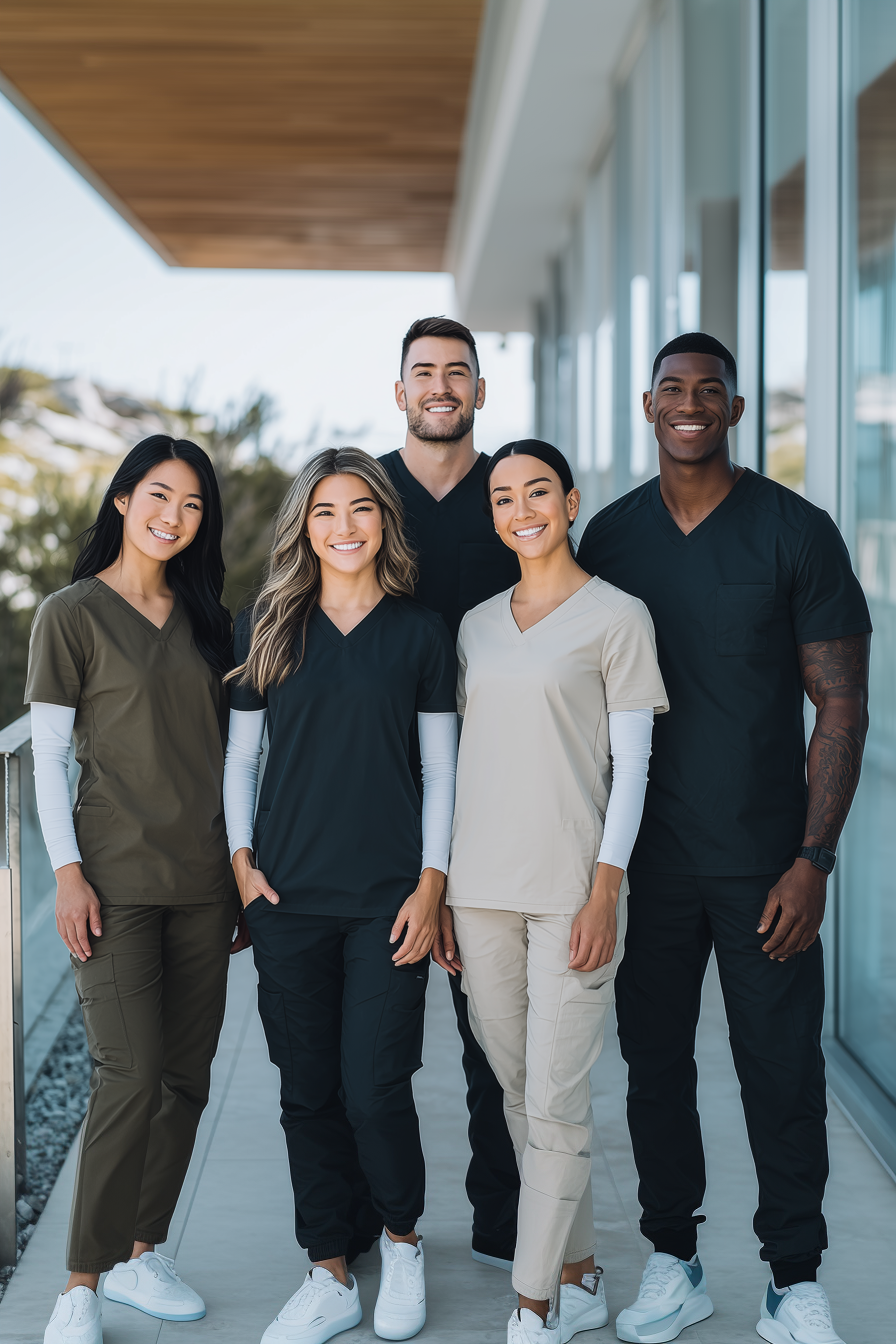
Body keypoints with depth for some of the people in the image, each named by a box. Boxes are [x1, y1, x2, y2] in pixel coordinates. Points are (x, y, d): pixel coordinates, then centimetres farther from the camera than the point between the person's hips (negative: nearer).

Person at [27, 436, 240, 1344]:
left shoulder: (203, 618, 13)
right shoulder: (72, 615, -2)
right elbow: (48, 756, -4)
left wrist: (244, 862, 13)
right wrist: (67, 871, -12)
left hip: (204, 881, 6)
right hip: (117, 877, -5)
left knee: (186, 1076, 7)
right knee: (131, 1078, -13)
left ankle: (139, 1254, 20)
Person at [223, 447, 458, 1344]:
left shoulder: (420, 632, 3)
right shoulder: (267, 627, 6)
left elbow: (440, 767, 5)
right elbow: (240, 753, 11)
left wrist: (431, 882, -2)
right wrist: (241, 857, 1)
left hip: (388, 896, -2)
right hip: (289, 896, 2)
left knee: (375, 1088, -6)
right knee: (309, 1092, 6)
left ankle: (401, 1236, 21)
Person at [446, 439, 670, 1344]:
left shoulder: (617, 617, -1)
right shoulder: (478, 624, 13)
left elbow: (631, 765, -4)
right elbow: (464, 759, 16)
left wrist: (605, 893, -12)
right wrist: (439, 893, 12)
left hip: (570, 890, -5)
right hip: (480, 888, 5)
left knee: (553, 1102, -5)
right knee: (518, 1092, 10)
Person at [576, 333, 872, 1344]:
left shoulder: (796, 532, -3)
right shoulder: (609, 535, 6)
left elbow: (841, 704, -4)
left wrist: (813, 858, -11)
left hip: (765, 861, -3)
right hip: (644, 858, 3)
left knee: (781, 1069, 1)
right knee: (654, 1059, 9)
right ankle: (672, 1263, 23)